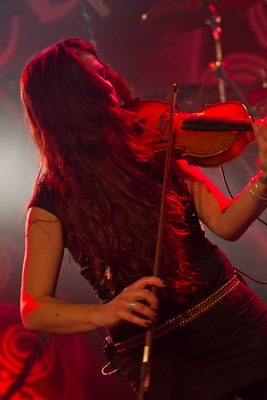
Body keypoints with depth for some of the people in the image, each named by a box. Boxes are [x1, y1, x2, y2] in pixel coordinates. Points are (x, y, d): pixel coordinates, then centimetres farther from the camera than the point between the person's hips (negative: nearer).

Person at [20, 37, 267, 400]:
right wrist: (104, 313, -25)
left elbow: (226, 224, -3)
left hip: (235, 320, 3)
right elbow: (33, 310, -7)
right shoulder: (53, 201, -5)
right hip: (161, 361, -3)